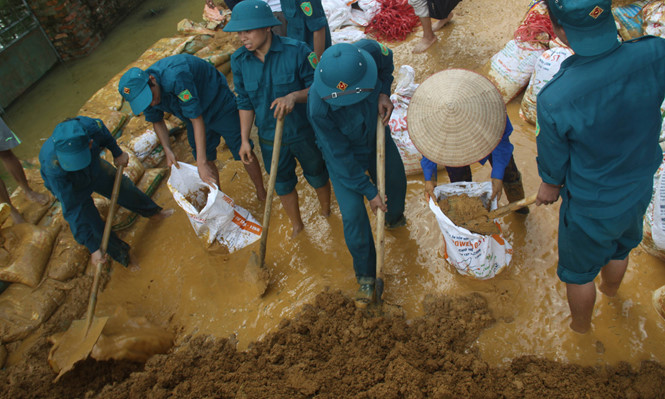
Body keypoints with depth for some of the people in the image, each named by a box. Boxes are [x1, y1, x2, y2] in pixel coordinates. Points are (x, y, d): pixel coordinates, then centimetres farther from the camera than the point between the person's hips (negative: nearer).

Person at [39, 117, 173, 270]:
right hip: (70, 188, -3)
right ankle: (123, 257, 22)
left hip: (94, 167, 4)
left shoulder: (89, 126, -40)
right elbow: (72, 210, -39)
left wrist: (117, 153, 4)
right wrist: (93, 247, -36)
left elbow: (102, 130, -11)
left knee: (123, 188, 21)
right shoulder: (53, 167, -46)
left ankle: (153, 213, 51)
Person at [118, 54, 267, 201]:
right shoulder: (141, 91, -17)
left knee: (242, 152, -1)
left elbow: (197, 119, -39)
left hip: (219, 104, -6)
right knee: (207, 159, 11)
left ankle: (262, 194, 17)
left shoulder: (175, 77, -42)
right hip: (194, 115, 7)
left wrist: (202, 163, -39)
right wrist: (167, 150, -9)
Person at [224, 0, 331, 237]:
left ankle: (326, 213, 51)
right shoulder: (239, 60, -9)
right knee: (283, 185, 21)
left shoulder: (296, 51, -21)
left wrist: (294, 96, -35)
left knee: (317, 177, 20)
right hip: (270, 139, 3)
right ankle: (296, 225, 48)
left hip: (305, 133, -3)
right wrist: (245, 140, 0)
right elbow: (245, 102, 1)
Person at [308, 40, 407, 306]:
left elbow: (387, 61, -3)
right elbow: (341, 156, -27)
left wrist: (384, 93, -20)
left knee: (396, 184, 24)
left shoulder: (369, 51, -31)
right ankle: (366, 275, 19)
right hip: (344, 156, -4)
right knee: (353, 216, -4)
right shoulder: (318, 107, -39)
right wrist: (369, 191, -19)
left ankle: (394, 217, 61)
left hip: (377, 137, 5)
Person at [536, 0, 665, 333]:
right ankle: (611, 288, 68)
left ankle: (581, 324, 53)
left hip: (590, 208, -5)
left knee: (579, 270, 25)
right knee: (620, 246, 36)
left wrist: (549, 185, 4)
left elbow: (554, 162, -15)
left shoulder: (554, 99, -36)